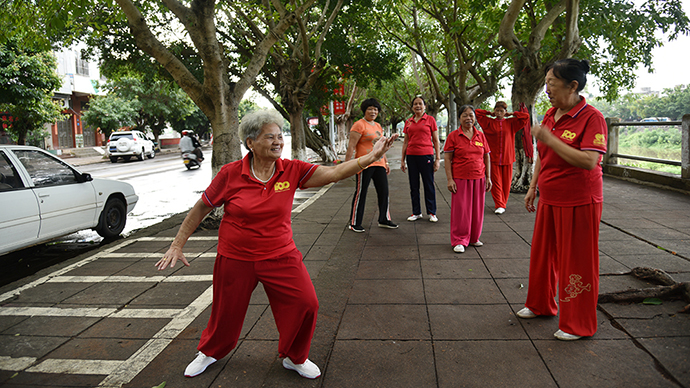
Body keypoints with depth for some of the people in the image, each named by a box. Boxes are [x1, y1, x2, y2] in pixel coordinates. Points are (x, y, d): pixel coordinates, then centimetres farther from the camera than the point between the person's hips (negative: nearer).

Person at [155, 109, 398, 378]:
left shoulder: (292, 170, -8)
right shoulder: (230, 174, -13)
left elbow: (334, 173, -15)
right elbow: (201, 208, -2)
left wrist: (370, 157, -26)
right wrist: (177, 245, 0)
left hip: (280, 256, 2)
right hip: (235, 259, -1)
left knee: (305, 304, -7)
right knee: (227, 313, 13)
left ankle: (295, 358, 23)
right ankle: (209, 352, 48)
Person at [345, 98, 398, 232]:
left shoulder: (378, 126, 18)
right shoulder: (359, 125, -7)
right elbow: (351, 146, -12)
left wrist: (386, 162, 24)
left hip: (379, 164, 8)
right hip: (365, 165, -8)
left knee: (384, 192, 10)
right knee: (361, 193, -3)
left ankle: (384, 220, 23)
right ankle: (354, 223, 7)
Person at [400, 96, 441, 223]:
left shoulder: (430, 120, 1)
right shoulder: (408, 122, 11)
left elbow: (436, 141, 1)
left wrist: (438, 159, -4)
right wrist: (402, 159, 11)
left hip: (426, 155, -4)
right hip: (411, 156, 4)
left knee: (429, 185, 2)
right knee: (414, 186, 8)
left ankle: (432, 213, 13)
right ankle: (416, 212, 19)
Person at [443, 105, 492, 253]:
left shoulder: (480, 135, 9)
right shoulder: (453, 136, -1)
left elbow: (486, 157, 12)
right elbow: (447, 159, -3)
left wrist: (488, 177, 8)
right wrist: (450, 179, -10)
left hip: (478, 178, 4)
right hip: (460, 178, -3)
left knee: (477, 209, 9)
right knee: (460, 209, -1)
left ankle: (474, 238, 26)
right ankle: (459, 241, 10)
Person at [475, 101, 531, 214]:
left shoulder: (511, 123, 8)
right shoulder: (489, 123, 5)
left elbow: (526, 116, 3)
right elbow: (476, 112, 5)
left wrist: (511, 114, 7)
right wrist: (490, 113, 9)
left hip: (507, 157, 1)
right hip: (493, 158, -1)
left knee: (506, 182, 4)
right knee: (496, 182, -5)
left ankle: (503, 204, 18)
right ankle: (499, 205, -3)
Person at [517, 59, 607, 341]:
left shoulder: (591, 117, -16)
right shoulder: (550, 115, 8)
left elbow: (589, 162, -27)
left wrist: (550, 139, -25)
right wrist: (533, 187, 15)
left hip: (578, 201, -8)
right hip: (549, 199, 8)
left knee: (577, 262, 3)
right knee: (543, 254, 19)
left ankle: (579, 325, 20)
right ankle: (541, 305, 39)